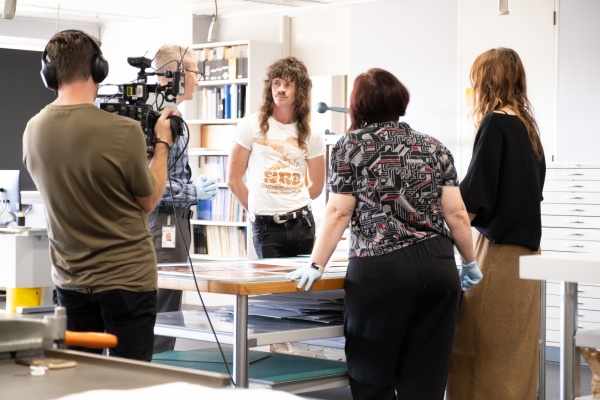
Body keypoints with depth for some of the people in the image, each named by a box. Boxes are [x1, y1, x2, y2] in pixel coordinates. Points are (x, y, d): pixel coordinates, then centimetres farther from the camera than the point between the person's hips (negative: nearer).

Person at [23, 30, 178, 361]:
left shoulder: (33, 131, -3)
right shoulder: (123, 131, -20)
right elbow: (148, 201, -5)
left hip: (70, 280, 5)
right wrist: (162, 144, 8)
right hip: (127, 278, -5)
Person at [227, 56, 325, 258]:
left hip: (303, 223, 2)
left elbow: (316, 186, 13)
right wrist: (258, 209, 6)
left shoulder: (311, 134, 5)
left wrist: (293, 206, 11)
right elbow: (234, 180, 1)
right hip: (266, 226, -2)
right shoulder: (250, 126, -1)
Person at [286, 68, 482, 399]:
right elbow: (456, 213, 8)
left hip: (380, 271, -3)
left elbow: (338, 213, -3)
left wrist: (316, 265, 0)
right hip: (438, 269, 4)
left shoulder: (350, 146, 3)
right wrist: (470, 263, 18)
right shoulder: (434, 147, 12)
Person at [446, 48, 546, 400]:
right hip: (525, 251, 8)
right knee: (516, 356, 11)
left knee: (484, 360, -4)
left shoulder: (496, 123, -10)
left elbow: (475, 197, -13)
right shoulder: (528, 126, 12)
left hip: (500, 252, -8)